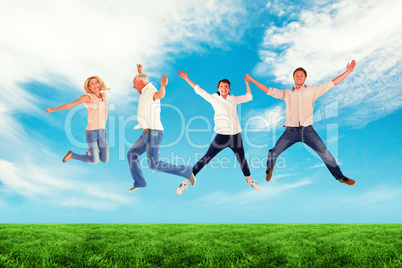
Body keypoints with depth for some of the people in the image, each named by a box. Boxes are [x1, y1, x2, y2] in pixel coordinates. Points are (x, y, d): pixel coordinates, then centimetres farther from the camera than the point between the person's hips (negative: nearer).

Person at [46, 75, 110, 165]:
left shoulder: (105, 96, 9)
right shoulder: (88, 96, -7)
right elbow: (70, 105, -3)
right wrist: (53, 110, -1)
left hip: (102, 132, 5)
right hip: (91, 132, -5)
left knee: (105, 160, 4)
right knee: (95, 161, -4)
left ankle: (92, 150, 36)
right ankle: (71, 155, 20)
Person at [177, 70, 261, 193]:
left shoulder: (233, 99, 10)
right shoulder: (213, 98, 2)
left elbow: (248, 97, 24)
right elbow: (198, 90, 7)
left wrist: (246, 82, 23)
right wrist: (186, 78, 9)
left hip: (236, 134, 3)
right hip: (222, 135, -3)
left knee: (242, 159, 15)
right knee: (206, 158, -5)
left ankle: (249, 180, 39)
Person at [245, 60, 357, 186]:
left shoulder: (313, 90, 10)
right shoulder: (287, 93, 12)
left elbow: (332, 83, 10)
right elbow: (268, 90, 13)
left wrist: (347, 72, 6)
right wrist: (251, 79, 12)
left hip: (307, 130, 0)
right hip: (291, 131, 1)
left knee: (325, 153, -5)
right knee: (273, 153, -2)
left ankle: (341, 177, 13)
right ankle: (269, 170, 30)